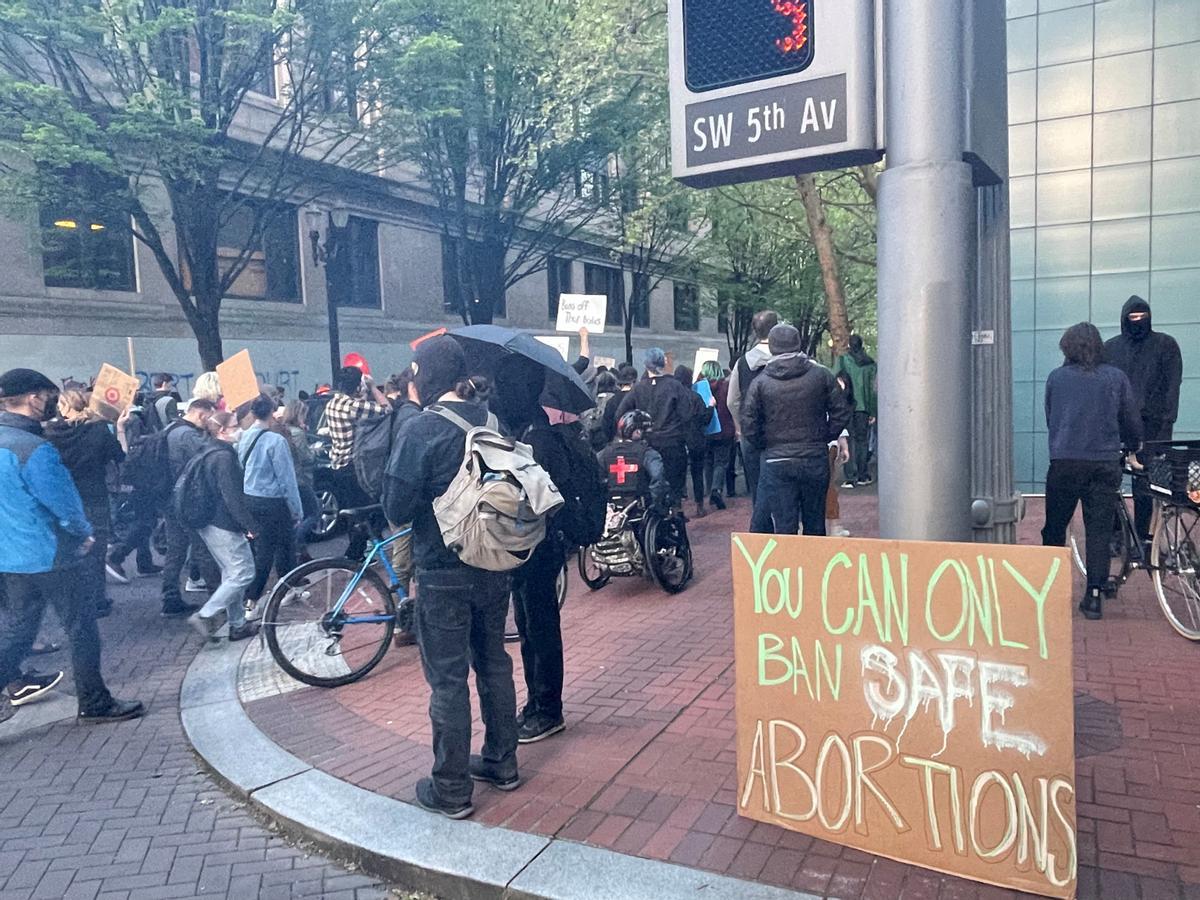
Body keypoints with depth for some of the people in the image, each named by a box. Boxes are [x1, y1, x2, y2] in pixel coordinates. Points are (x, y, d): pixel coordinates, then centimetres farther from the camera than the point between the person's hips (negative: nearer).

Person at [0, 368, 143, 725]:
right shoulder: (34, 450, -24)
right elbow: (64, 504, -19)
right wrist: (84, 533, -1)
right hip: (49, 557, -8)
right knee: (82, 628, 5)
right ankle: (94, 703, 16)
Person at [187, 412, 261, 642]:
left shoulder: (208, 453, 14)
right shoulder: (224, 457, -18)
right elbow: (233, 497, -22)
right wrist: (251, 525, -17)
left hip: (210, 523, 10)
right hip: (224, 525, -10)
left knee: (232, 574, 16)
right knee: (243, 573, -5)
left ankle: (238, 625, 22)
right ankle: (204, 615, -5)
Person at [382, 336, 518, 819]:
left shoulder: (419, 429, -17)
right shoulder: (489, 419, 0)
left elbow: (397, 509, -16)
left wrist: (425, 502, 3)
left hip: (443, 572, -6)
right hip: (493, 565, 6)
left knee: (448, 678, 5)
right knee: (493, 661, 19)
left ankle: (451, 790, 17)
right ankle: (501, 762, 33)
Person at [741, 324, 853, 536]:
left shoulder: (760, 383, -2)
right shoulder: (821, 375, 0)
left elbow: (749, 425, -4)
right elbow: (842, 413, 0)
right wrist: (824, 439, 11)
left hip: (777, 463, -1)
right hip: (815, 460, 1)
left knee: (784, 527, 2)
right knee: (815, 524, 14)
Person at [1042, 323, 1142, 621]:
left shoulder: (1056, 378, 8)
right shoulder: (1116, 377, 7)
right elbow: (1133, 422, 12)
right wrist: (1132, 448, 31)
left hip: (1064, 462, 0)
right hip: (1105, 464, 0)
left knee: (1055, 528, 11)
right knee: (1099, 531, 4)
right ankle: (1094, 596, 1)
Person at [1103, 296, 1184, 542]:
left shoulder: (1165, 344, 6)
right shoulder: (1110, 347, 12)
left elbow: (1172, 385, 0)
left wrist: (1167, 423, -9)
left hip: (1151, 424, -2)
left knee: (1145, 485, -3)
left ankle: (1142, 536, 6)